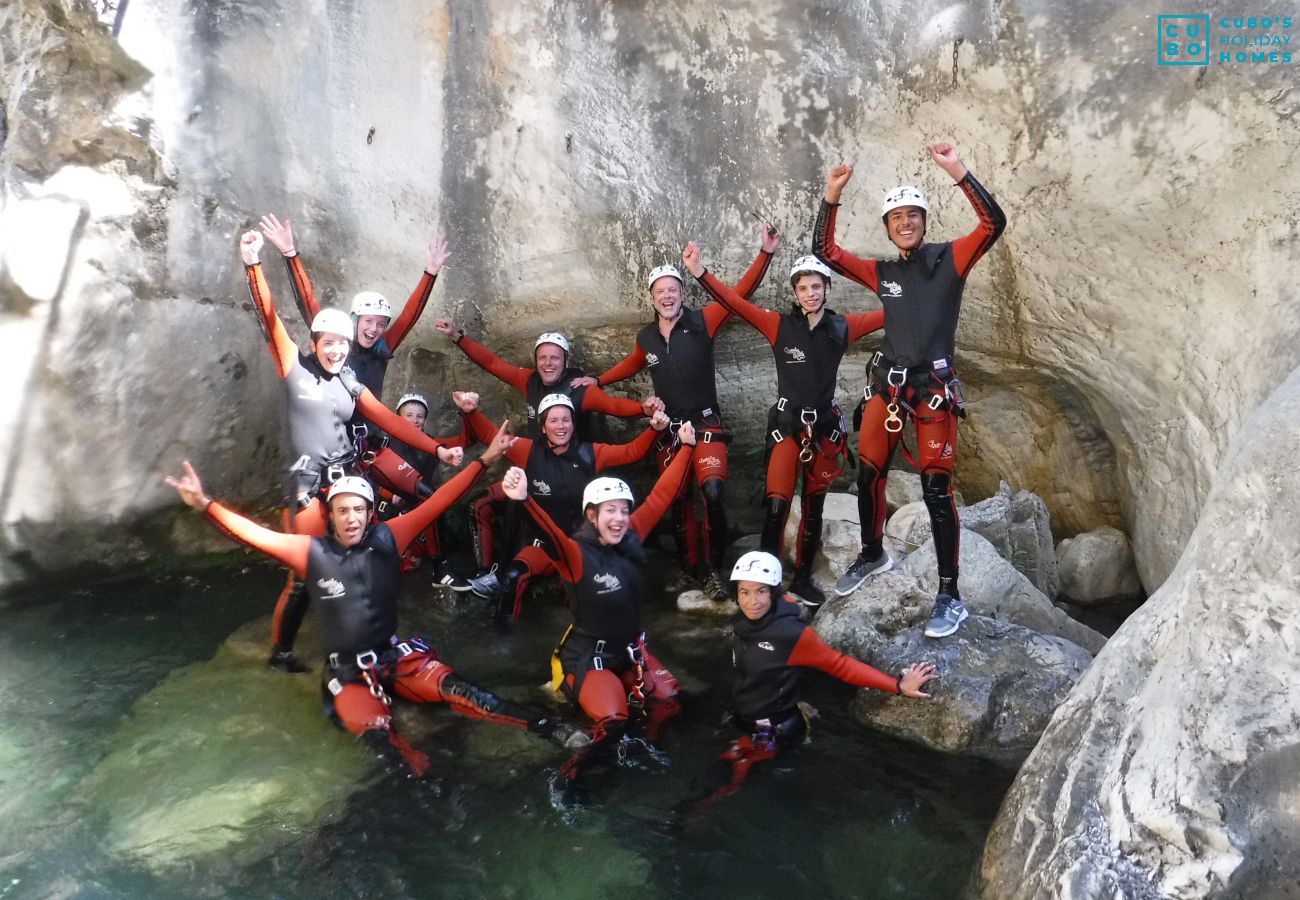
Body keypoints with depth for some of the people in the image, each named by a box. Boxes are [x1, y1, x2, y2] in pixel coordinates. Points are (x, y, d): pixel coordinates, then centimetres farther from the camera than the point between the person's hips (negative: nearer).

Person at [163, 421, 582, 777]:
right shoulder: (312, 552, -6)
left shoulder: (386, 538, -4)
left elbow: (435, 504, -7)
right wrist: (205, 504, -26)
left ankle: (544, 727, -25)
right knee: (377, 733, -28)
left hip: (396, 653, -1)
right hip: (347, 670, 1)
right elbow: (256, 535, -13)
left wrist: (484, 460, -10)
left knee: (453, 688, -23)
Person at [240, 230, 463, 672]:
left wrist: (437, 448, -1)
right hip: (309, 481, -4)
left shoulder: (351, 386, 10)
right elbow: (270, 318, -11)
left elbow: (392, 421, 6)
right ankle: (280, 651, 16)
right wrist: (252, 264, -21)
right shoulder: (295, 367, 0)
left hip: (349, 477, 5)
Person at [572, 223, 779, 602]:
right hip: (668, 430, 4)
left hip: (706, 424, -4)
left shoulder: (702, 321, -7)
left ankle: (712, 572, -8)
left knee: (712, 493, -22)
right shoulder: (645, 337, 4)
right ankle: (689, 571, 23)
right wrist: (598, 380, 23)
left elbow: (741, 292, -13)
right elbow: (632, 364, 26)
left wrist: (765, 253, -23)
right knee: (679, 504, 9)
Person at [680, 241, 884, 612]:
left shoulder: (842, 327, 1)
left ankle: (802, 578, 27)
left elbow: (887, 315, 7)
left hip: (825, 425, 3)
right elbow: (737, 304, -16)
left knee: (813, 506, 13)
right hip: (787, 423, -3)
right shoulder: (780, 325, -7)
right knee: (777, 504, -14)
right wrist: (699, 273, -27)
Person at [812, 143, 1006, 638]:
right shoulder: (883, 272, 8)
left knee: (936, 490, -4)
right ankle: (872, 553, 39)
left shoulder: (949, 259, -2)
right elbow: (824, 251, 9)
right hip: (887, 384, 5)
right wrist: (832, 196, 0)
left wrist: (958, 172, -23)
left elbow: (993, 224, -17)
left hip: (934, 388, -5)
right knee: (867, 474, 13)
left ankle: (950, 597, 5)